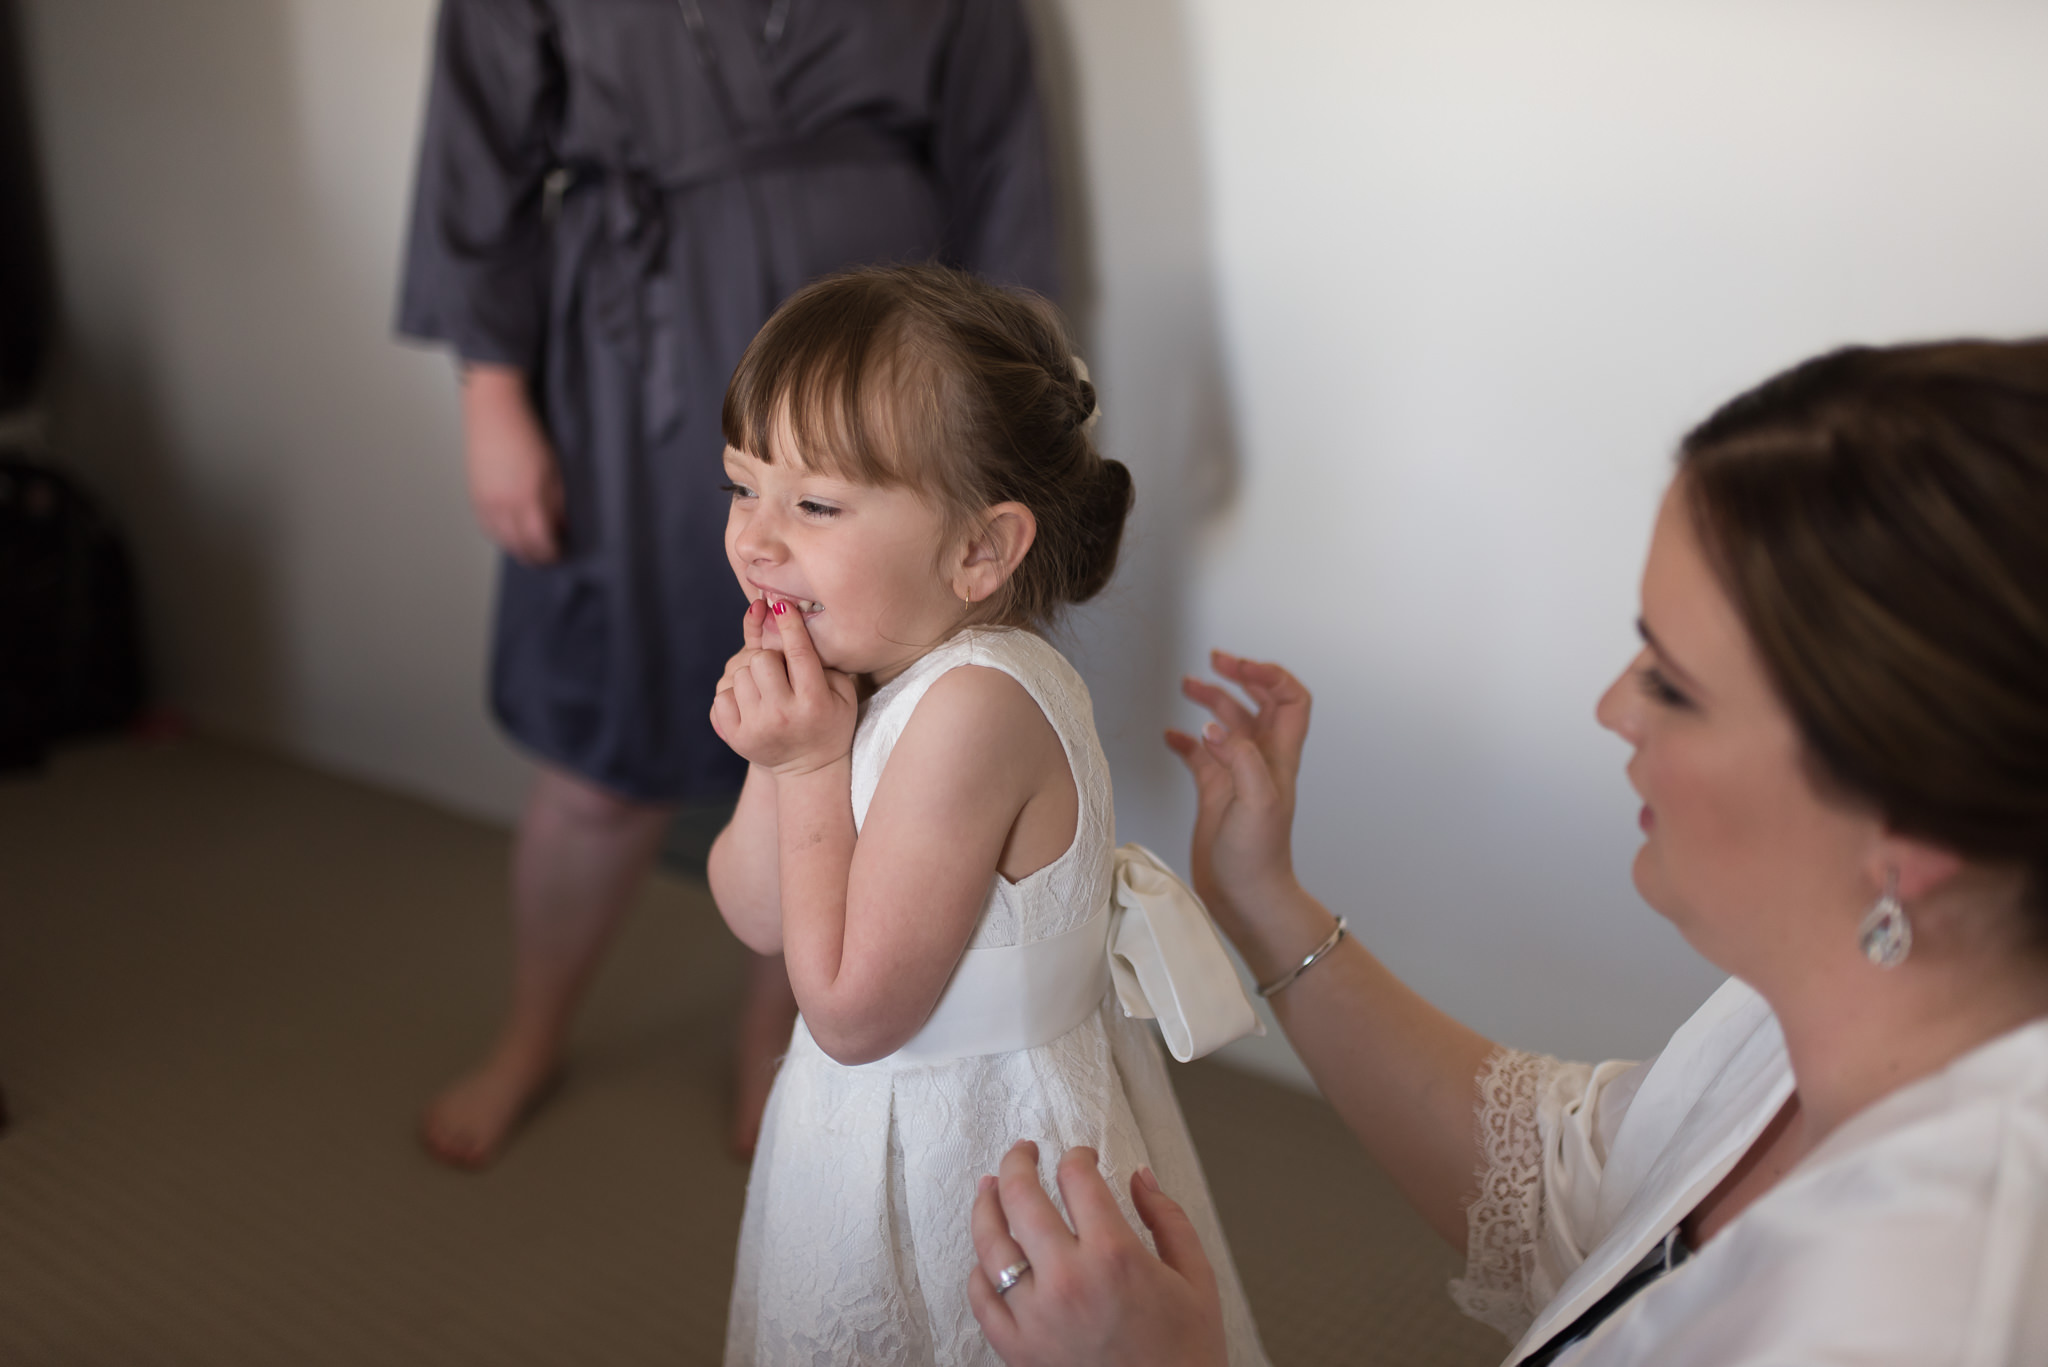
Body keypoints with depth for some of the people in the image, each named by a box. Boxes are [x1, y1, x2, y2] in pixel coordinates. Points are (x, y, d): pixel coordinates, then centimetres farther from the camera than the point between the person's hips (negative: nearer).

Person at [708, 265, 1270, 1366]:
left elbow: (851, 1011, -26)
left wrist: (812, 763, -22)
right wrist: (775, 756, -17)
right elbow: (758, 920, 0)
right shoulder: (871, 664, -5)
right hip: (872, 1126, 8)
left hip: (972, 1169, -8)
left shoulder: (975, 706, -31)